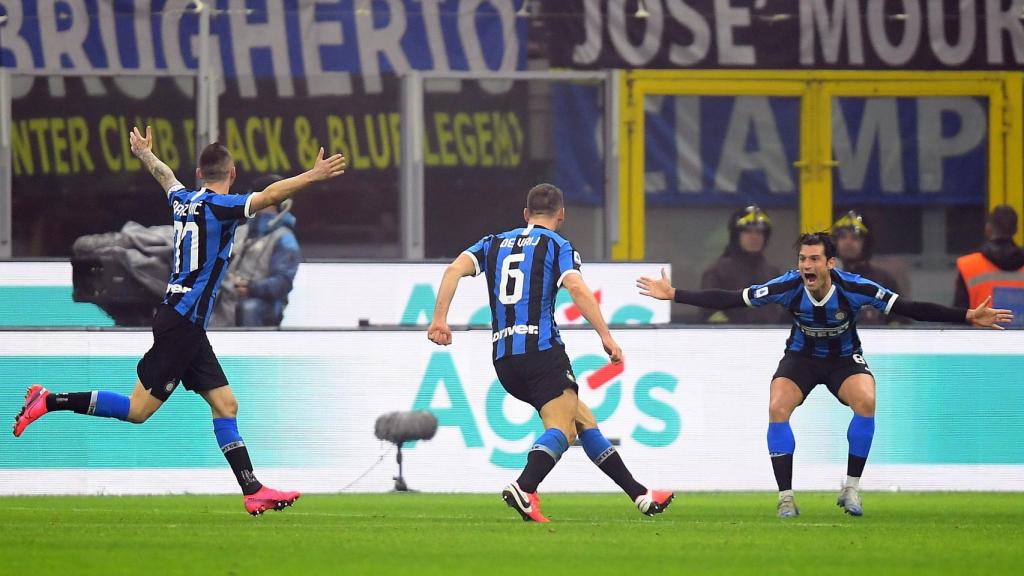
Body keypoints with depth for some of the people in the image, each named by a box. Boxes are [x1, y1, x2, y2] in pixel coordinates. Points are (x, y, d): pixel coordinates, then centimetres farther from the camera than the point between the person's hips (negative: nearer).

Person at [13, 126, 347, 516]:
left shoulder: (182, 200, 10)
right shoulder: (219, 206, -13)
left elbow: (164, 175, 33)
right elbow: (270, 196, -28)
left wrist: (144, 152, 53)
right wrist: (313, 176, -31)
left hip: (187, 326, 9)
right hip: (181, 323, -9)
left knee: (224, 405, 6)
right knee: (138, 410, -6)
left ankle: (252, 490, 2)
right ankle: (50, 402, -1)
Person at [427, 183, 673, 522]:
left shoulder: (494, 243, 20)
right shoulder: (556, 245, 5)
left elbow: (455, 269, 4)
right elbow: (577, 288, -13)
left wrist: (440, 319, 0)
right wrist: (606, 337, -16)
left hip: (503, 358, 6)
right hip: (542, 349, -6)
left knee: (584, 419, 14)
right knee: (561, 430, -14)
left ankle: (639, 495, 16)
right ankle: (524, 488, -42)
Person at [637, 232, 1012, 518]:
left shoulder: (855, 289, -26)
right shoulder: (788, 287, -24)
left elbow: (909, 308, -22)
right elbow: (729, 299, -19)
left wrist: (967, 317, -28)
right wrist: (674, 295, -25)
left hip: (844, 358, -1)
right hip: (802, 356, 1)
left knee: (866, 401, -29)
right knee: (778, 408, -25)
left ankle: (851, 489, -13)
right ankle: (786, 497, -14)